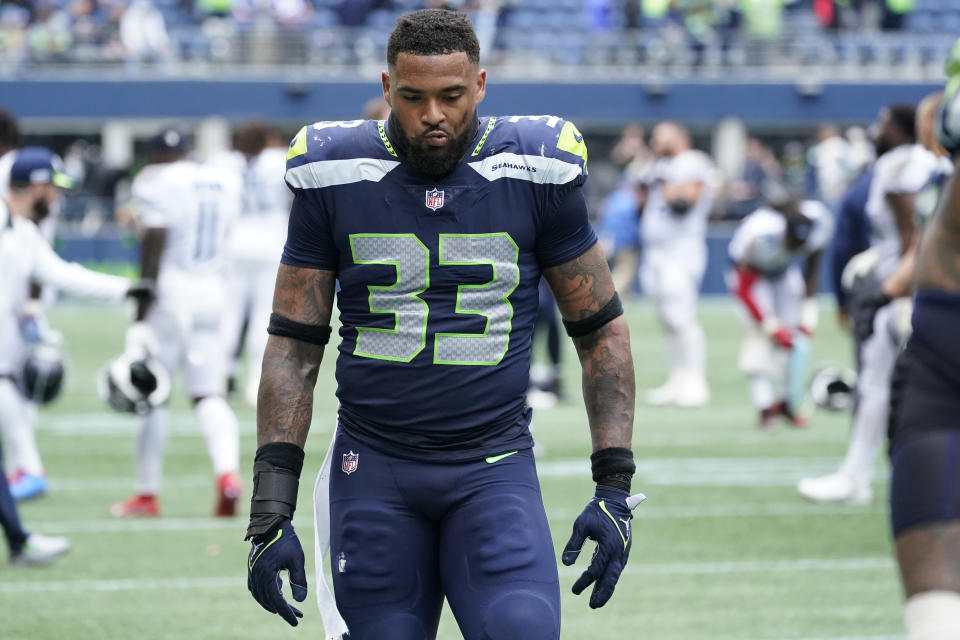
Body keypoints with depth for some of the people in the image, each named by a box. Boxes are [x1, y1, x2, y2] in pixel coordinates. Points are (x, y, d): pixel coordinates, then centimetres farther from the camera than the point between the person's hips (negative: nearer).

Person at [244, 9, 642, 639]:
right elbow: (293, 347, 4)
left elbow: (602, 332, 6)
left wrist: (615, 488, 0)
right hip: (375, 471, 1)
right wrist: (272, 512, -1)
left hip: (493, 468, -1)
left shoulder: (536, 173, -2)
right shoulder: (335, 178, -1)